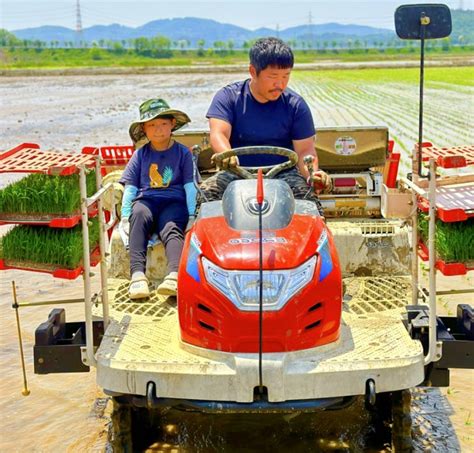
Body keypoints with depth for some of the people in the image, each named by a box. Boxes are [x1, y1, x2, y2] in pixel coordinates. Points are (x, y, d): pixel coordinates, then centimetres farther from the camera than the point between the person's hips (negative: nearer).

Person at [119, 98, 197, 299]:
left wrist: (191, 216, -3)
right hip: (145, 200, 1)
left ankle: (174, 275, -61)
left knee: (171, 228, -34)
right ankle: (138, 275, -51)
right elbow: (130, 187, 15)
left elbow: (189, 186, 9)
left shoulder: (182, 152, 15)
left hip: (174, 201, -1)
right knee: (139, 217, -35)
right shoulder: (140, 154, 19)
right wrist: (125, 216, 2)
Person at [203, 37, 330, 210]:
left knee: (307, 196, -29)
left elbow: (304, 150, -1)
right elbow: (218, 134, -14)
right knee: (205, 192, -28)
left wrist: (312, 175, -24)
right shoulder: (228, 97, 1)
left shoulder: (295, 105, 4)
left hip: (283, 174, 0)